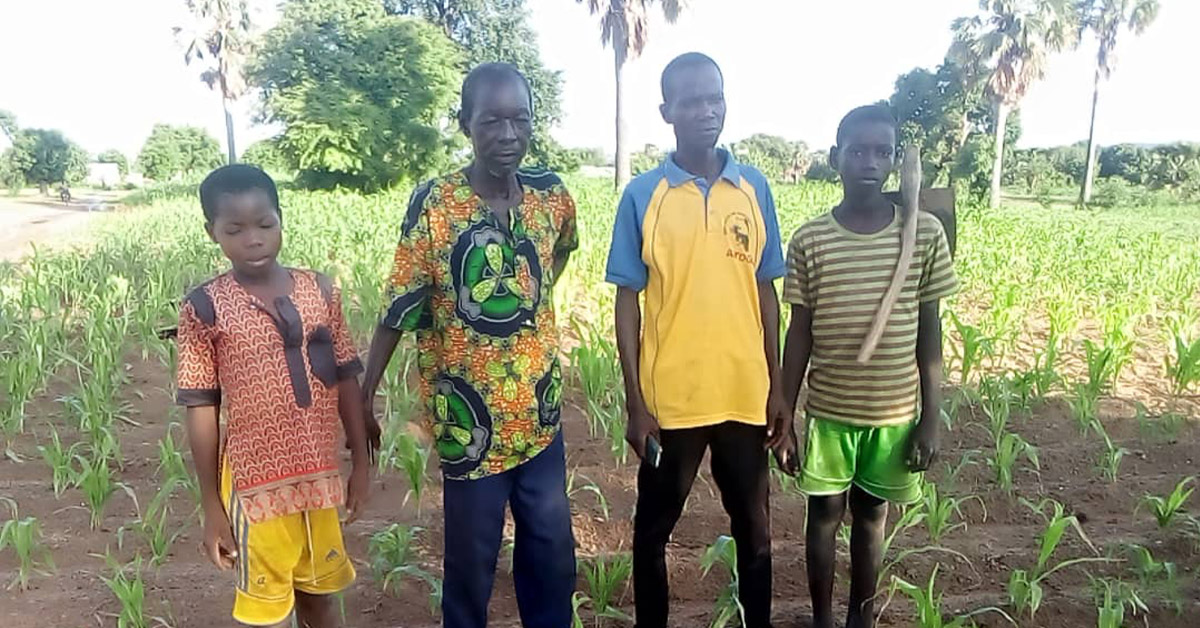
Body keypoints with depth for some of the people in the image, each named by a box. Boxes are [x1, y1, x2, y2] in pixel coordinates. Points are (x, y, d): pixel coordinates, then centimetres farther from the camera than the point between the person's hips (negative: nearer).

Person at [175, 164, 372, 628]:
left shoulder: (320, 290, -2)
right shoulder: (204, 308, -9)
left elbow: (346, 380, 3)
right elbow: (202, 409, -6)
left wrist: (361, 463, 4)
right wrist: (211, 505, -4)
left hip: (321, 476, 3)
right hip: (256, 483, -2)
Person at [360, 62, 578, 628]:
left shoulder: (552, 195, -5)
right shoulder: (433, 204, -16)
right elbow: (399, 311, -10)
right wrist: (363, 398, -7)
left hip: (540, 411, 4)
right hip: (471, 417, -4)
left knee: (553, 551, 18)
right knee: (472, 559, 14)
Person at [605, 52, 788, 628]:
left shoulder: (755, 188, 3)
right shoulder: (642, 195, -5)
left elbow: (765, 292, 7)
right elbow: (627, 301, -3)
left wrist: (777, 387, 6)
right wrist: (634, 402, -7)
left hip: (745, 393, 2)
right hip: (669, 396, -2)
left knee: (753, 524, 17)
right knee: (653, 526, 13)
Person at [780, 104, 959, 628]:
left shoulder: (925, 234, -6)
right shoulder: (809, 240, -7)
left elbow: (929, 334, -1)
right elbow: (799, 335, -2)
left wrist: (931, 419, -1)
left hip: (895, 412, 1)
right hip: (828, 410, 0)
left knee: (872, 513, 16)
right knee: (825, 513, 13)